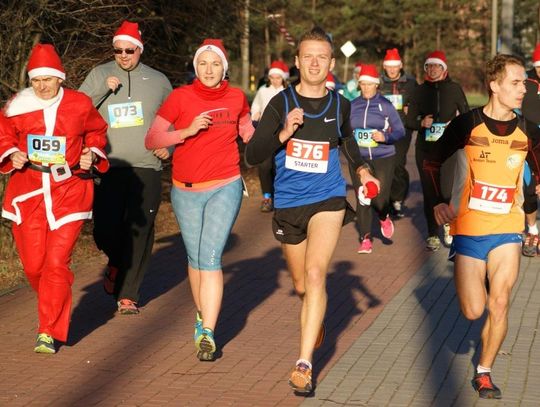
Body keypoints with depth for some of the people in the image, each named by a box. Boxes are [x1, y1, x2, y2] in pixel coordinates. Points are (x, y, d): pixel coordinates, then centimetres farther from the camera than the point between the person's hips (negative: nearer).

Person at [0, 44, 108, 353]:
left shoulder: (80, 105, -3)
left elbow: (97, 132, 15)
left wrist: (93, 154, -3)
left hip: (68, 193, -2)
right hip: (27, 193, 2)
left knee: (57, 263, -9)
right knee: (33, 264, 5)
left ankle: (50, 331, 1)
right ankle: (55, 309, 34)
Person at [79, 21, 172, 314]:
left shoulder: (158, 81, 10)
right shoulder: (99, 75, 6)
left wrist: (169, 146, 3)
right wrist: (103, 90, -13)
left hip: (147, 168, 1)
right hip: (108, 166, -1)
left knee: (140, 232, -1)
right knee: (105, 229, -7)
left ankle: (128, 294, 10)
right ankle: (116, 263, 27)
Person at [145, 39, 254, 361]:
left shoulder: (237, 98, 1)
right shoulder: (181, 98, -6)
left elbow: (248, 132, 21)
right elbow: (151, 141, -8)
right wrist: (188, 130, -19)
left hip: (225, 189, -1)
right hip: (186, 190, 1)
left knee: (211, 258, -12)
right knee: (195, 258, 13)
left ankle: (208, 334, -11)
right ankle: (202, 315, 35)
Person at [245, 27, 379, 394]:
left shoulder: (340, 105, -1)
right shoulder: (281, 103, -6)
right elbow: (252, 156, -10)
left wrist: (362, 169, 5)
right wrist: (283, 134, -25)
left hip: (327, 199, -1)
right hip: (288, 204, 1)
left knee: (315, 274, -22)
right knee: (302, 285, 17)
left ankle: (304, 364, -20)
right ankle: (315, 321, 53)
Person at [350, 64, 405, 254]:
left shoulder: (385, 105, -2)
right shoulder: (353, 106, 7)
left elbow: (400, 131, -2)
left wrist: (385, 137, -19)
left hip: (383, 158, -2)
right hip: (359, 159, 2)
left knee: (380, 198, -9)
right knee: (362, 199, -2)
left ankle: (384, 218, 28)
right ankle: (365, 239, 10)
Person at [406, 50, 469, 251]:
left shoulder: (454, 89, 3)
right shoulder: (420, 90, 8)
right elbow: (410, 120, 9)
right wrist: (421, 123, -11)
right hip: (425, 149, 2)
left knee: (446, 190, -9)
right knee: (429, 191, 0)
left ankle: (448, 225, 20)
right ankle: (432, 234, 12)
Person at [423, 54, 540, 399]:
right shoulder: (466, 124, -9)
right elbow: (431, 162, 1)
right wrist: (439, 202, -10)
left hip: (508, 229, 2)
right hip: (469, 229, -2)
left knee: (499, 304, -5)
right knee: (474, 311, 0)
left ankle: (484, 372, 12)